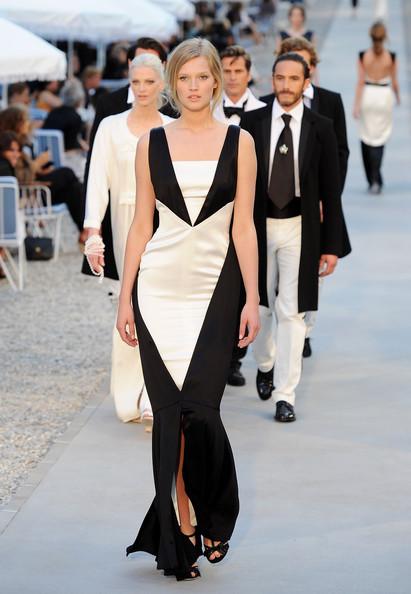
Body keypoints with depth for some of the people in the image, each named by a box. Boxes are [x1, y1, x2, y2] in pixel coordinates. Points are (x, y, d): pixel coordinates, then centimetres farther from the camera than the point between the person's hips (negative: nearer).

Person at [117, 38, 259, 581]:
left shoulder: (239, 142, 4)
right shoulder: (152, 144, 6)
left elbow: (243, 227, 2)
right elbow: (140, 225, 8)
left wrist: (252, 301, -3)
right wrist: (126, 299, 4)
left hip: (214, 291, -1)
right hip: (158, 290, 1)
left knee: (200, 412, -9)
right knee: (168, 414, 1)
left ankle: (214, 519, 18)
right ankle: (180, 536, 12)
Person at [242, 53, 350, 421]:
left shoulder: (321, 128, -3)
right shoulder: (252, 123, -2)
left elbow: (330, 190, -1)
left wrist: (332, 245, -4)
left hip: (299, 230, -1)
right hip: (258, 226, 1)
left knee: (291, 311, -3)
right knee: (261, 305, 15)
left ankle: (285, 394, 2)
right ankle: (265, 364, 42)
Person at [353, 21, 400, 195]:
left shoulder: (363, 56, -7)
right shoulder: (391, 57, -6)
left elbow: (360, 82, -8)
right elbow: (394, 82, 1)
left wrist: (356, 105, -6)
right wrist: (397, 96, 20)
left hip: (367, 94, 0)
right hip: (384, 95, 0)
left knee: (366, 138, 13)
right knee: (379, 139, 3)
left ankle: (372, 181, 17)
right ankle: (375, 180, -13)